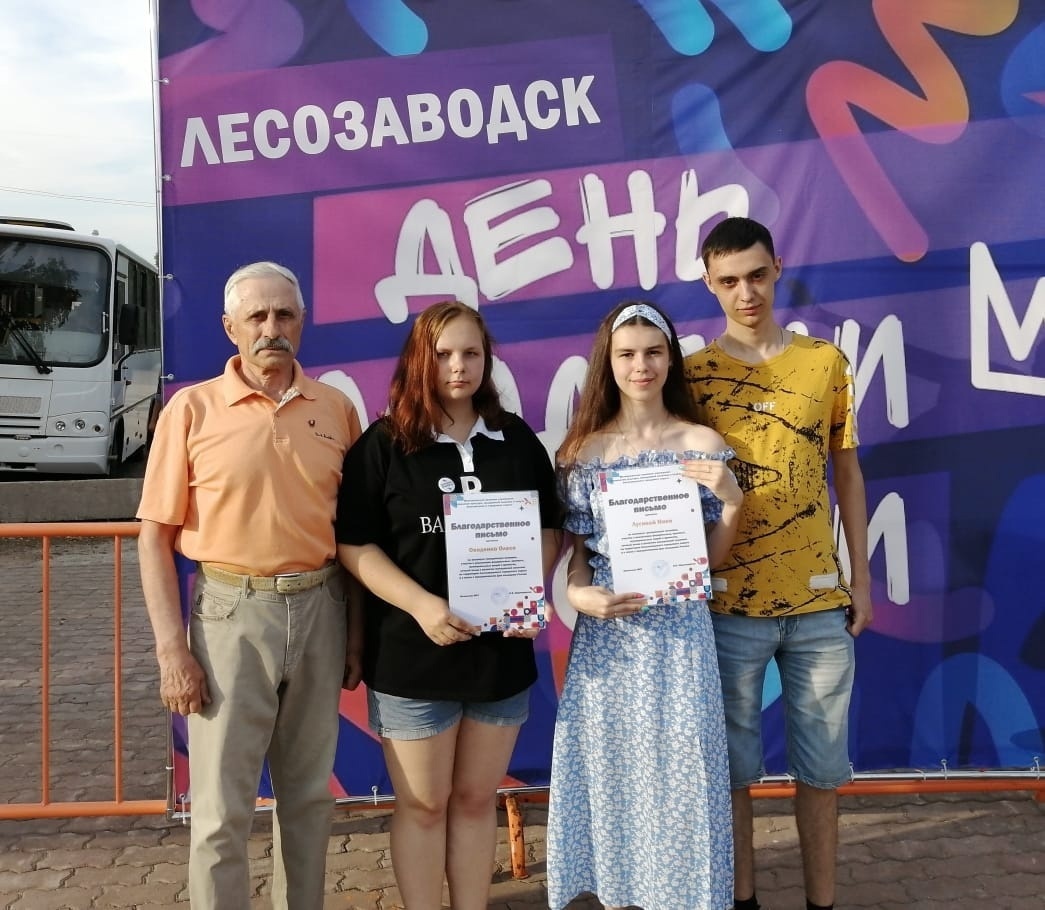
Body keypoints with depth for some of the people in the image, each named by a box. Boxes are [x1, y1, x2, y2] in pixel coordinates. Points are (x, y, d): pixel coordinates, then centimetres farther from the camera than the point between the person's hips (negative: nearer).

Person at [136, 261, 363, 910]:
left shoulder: (337, 409, 4)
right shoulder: (193, 409, -3)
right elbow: (156, 536, -3)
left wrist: (357, 629, 5)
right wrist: (172, 649, -9)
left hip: (320, 609, 3)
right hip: (232, 612, -2)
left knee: (310, 794, 15)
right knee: (221, 809, 3)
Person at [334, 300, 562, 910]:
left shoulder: (519, 441, 6)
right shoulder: (384, 444, -5)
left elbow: (550, 530, 10)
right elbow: (354, 545, -9)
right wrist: (421, 605, -21)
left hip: (502, 649, 3)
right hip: (411, 653, -3)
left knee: (478, 798, 15)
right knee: (423, 805, 8)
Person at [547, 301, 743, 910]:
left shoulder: (702, 443, -1)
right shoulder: (584, 450, 2)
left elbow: (713, 558, 1)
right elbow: (576, 552, 6)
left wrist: (731, 499, -14)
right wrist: (578, 594, -13)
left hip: (678, 631, -1)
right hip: (606, 635, 1)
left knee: (679, 772, 3)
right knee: (609, 772, 10)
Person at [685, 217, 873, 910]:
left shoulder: (826, 361, 5)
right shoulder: (691, 374, -2)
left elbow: (846, 471, 10)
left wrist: (861, 576, 7)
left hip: (820, 601, 2)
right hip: (728, 604, -2)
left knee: (822, 767, 11)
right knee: (732, 766, 10)